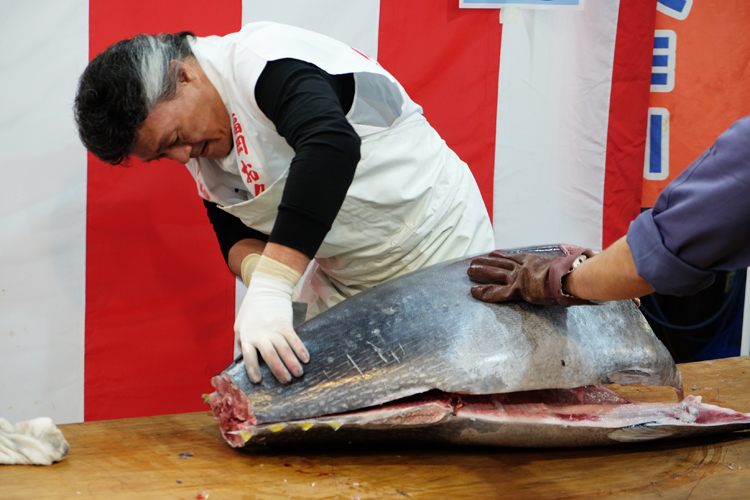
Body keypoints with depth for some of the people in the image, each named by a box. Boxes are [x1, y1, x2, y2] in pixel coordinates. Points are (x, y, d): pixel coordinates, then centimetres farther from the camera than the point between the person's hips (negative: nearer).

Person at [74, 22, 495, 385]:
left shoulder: (263, 59, -26)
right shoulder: (199, 147, 1)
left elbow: (332, 145, -43)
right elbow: (236, 235, 4)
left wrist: (270, 290, -46)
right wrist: (259, 277, -22)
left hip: (437, 246, -7)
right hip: (342, 285, 7)